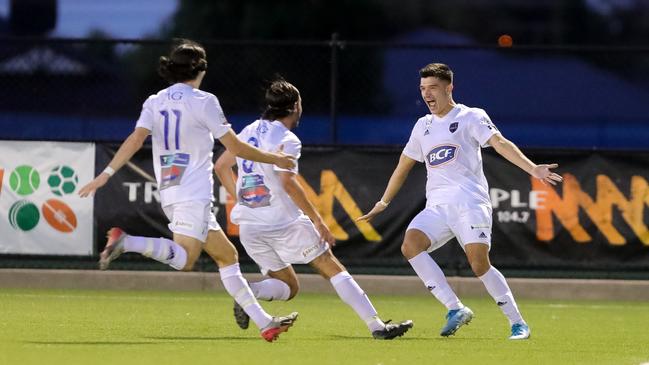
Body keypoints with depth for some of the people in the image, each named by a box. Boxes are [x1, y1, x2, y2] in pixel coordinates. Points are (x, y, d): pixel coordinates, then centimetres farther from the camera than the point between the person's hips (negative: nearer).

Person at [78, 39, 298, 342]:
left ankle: (263, 323, 12)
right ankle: (126, 242, -38)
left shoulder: (154, 102, 10)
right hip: (194, 194, -8)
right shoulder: (203, 101, -5)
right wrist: (274, 159, 10)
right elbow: (235, 147, -3)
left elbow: (136, 139, -6)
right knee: (183, 258, -21)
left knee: (227, 256, 12)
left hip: (169, 193, 8)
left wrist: (106, 174, -10)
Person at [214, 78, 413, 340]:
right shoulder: (287, 140, -10)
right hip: (283, 220, -6)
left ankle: (248, 292, -15)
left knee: (288, 287, 15)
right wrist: (317, 220, -19)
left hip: (249, 227, 6)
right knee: (334, 270, 4)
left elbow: (220, 167, 21)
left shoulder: (249, 132, 12)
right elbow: (287, 182, -23)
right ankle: (376, 325, 0)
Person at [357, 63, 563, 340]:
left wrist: (532, 169, -25)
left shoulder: (471, 117, 5)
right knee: (410, 244, -23)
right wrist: (382, 204, 38)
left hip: (469, 201, -5)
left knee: (479, 264, -19)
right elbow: (404, 166, 33)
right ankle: (455, 309, -24)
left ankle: (518, 323, -5)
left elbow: (500, 144, -10)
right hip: (437, 206, 5)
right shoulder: (423, 126, 22)